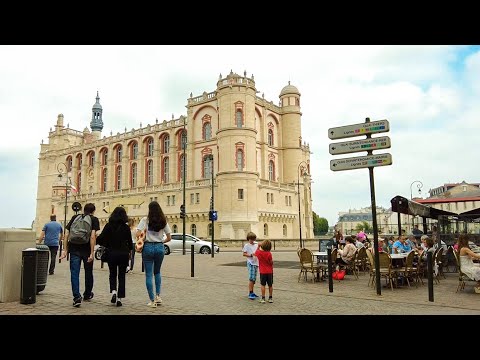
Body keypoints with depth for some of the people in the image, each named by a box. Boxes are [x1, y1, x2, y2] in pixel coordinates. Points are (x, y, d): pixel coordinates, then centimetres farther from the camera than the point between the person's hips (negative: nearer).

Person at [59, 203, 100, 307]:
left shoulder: (75, 217, 10)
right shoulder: (94, 219, 0)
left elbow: (67, 235, 5)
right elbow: (92, 236, -12)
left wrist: (65, 250, 6)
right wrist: (92, 253, -15)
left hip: (74, 249, 2)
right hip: (86, 250, -1)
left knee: (74, 273, 3)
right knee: (88, 272, 16)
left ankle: (77, 297, -10)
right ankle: (87, 295, 33)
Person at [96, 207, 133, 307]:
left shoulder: (109, 225, -5)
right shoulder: (126, 227, -4)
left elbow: (101, 239, -10)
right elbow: (130, 242, 1)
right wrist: (129, 250, 19)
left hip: (111, 253, 0)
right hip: (123, 253, 0)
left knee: (112, 274, 19)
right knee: (121, 276, 10)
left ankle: (113, 291, -4)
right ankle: (119, 298, 8)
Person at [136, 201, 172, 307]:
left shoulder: (145, 220, -5)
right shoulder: (163, 221, 3)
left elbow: (138, 234, -12)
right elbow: (169, 238, 4)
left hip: (148, 247, -3)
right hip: (160, 247, 3)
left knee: (149, 274, 5)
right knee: (157, 272, 23)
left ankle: (152, 301, 7)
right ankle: (158, 296, 16)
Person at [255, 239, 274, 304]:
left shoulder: (259, 252, -9)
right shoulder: (269, 254, -17)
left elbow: (255, 253, 16)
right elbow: (271, 262, -12)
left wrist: (258, 246, 21)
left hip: (262, 271, 1)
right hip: (269, 271, -1)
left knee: (262, 285, 8)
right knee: (270, 285, 12)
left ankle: (263, 298, 6)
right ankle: (270, 298, 20)